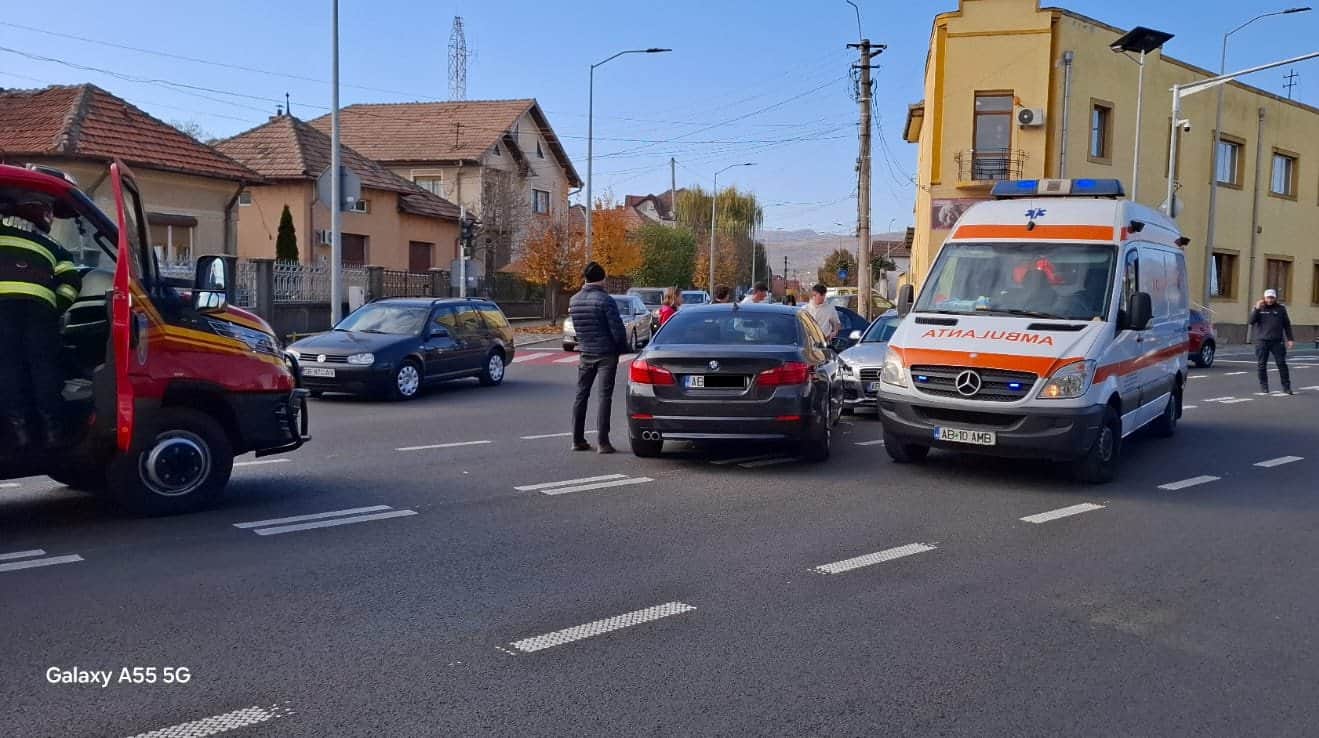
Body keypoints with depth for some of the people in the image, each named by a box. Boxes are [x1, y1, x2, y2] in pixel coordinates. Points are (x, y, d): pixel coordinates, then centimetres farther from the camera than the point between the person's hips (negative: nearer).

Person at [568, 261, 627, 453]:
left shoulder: (574, 300, 3)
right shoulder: (606, 300, -15)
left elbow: (577, 326, 11)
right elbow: (617, 329, -15)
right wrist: (622, 347, 0)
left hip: (586, 353, 5)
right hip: (607, 354, -5)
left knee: (581, 394, 11)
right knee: (604, 396, -2)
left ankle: (578, 440, 14)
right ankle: (602, 442, -4)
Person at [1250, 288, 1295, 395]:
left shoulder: (1280, 309, 7)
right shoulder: (1259, 308, 6)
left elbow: (1287, 325, 11)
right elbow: (1251, 321, -6)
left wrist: (1290, 339, 5)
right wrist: (1257, 309, -16)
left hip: (1277, 341, 0)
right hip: (1261, 341, 0)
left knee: (1282, 364, -2)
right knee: (1262, 365, 2)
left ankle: (1286, 386, 3)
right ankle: (1263, 386, 11)